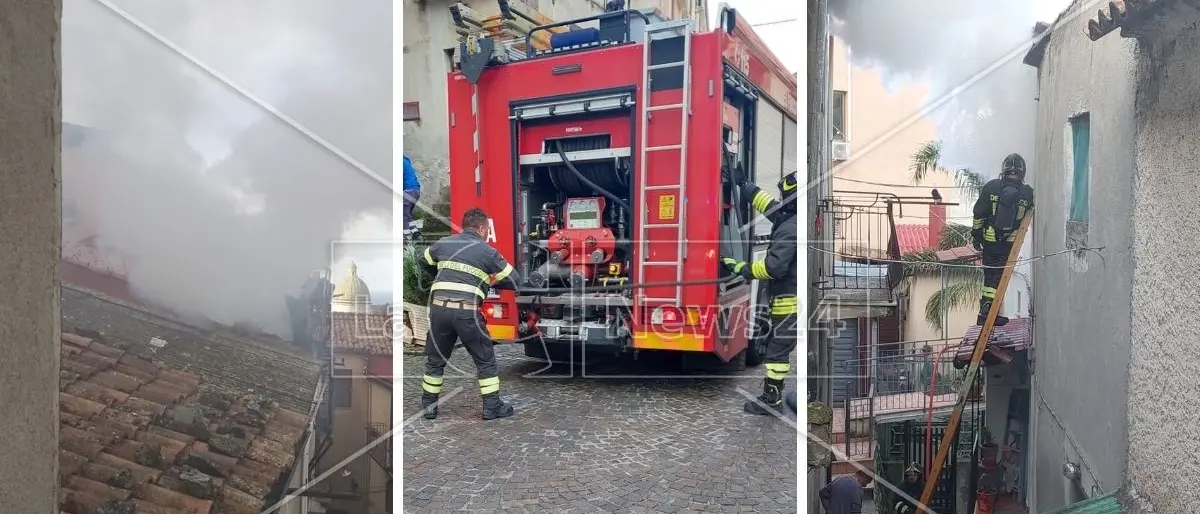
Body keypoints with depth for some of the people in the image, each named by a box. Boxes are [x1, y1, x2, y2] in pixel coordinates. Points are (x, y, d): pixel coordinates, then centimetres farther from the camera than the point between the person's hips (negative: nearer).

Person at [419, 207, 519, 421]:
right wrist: (491, 281, 26)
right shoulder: (488, 252, 3)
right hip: (467, 312, -3)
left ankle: (428, 405, 27)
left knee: (435, 360, 20)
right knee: (485, 360, 11)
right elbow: (512, 281, 8)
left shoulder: (443, 243, 14)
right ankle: (492, 407, 14)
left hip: (439, 308, 4)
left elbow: (424, 261, 33)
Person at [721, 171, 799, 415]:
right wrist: (742, 184, 22)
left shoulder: (790, 228, -20)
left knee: (777, 348, -2)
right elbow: (770, 205, 19)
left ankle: (771, 399, 6)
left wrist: (742, 269, -14)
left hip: (790, 302, -9)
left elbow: (774, 266, -24)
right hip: (794, 300, 9)